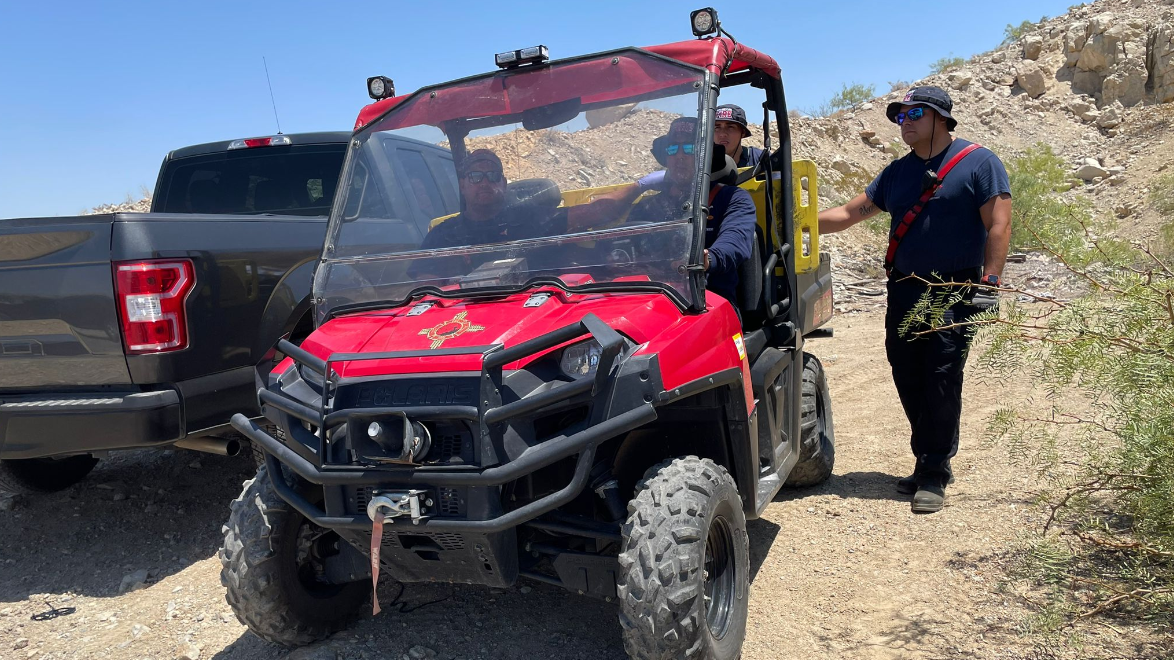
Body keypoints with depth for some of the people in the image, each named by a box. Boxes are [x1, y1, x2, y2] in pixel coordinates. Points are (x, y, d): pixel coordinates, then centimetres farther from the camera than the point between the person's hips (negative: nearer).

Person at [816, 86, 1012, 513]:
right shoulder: (897, 172, 18)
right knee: (909, 381, 7)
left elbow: (999, 225, -6)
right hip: (904, 293, 6)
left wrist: (989, 281, -15)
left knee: (941, 384, -7)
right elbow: (851, 213, 16)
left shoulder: (979, 163, 0)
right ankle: (930, 463, 20)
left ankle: (933, 475, 2)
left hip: (953, 296, -6)